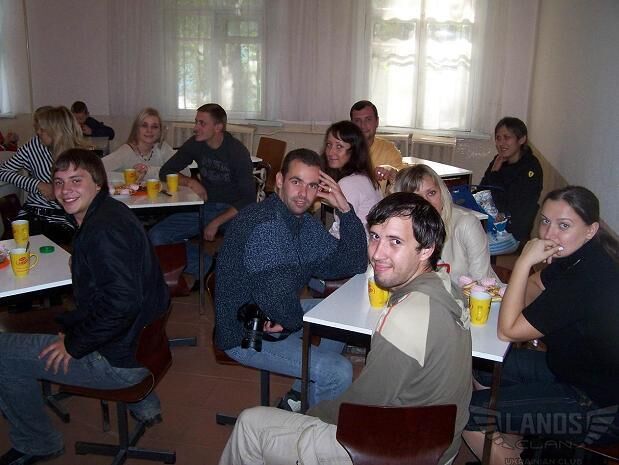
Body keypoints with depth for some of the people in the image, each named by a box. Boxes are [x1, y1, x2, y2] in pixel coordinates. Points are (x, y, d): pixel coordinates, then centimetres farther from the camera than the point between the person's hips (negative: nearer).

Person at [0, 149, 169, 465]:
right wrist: (72, 326, 12)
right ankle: (142, 404, 34)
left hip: (121, 359, -10)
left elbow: (122, 302, -32)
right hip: (143, 337, 10)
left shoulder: (103, 229, -24)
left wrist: (74, 344, -19)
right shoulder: (110, 213, 8)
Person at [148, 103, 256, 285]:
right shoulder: (196, 144, 0)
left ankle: (193, 271, -13)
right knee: (156, 236, -17)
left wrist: (216, 222, -24)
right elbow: (165, 172, 7)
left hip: (232, 210, -4)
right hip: (203, 208, 4)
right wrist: (190, 182, -13)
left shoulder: (237, 152, -14)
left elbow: (249, 198, -18)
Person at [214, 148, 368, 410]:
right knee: (338, 373, -17)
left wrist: (345, 209, -7)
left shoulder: (305, 223, 4)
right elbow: (276, 298, -34)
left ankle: (298, 398, 22)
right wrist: (293, 321, -12)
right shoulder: (265, 226, -27)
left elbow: (353, 265, 1)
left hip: (270, 316, 10)